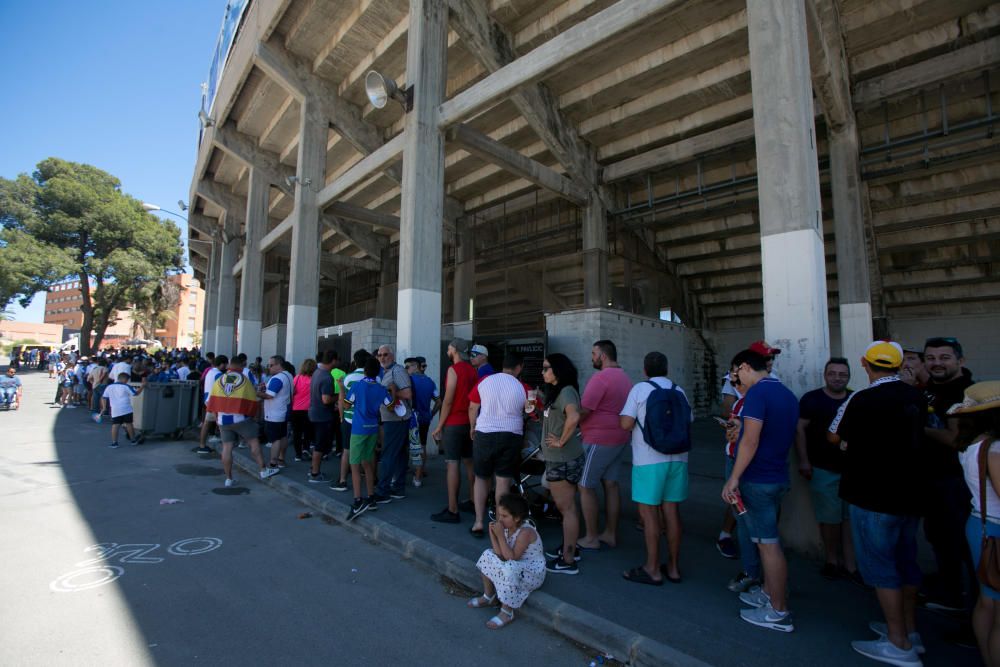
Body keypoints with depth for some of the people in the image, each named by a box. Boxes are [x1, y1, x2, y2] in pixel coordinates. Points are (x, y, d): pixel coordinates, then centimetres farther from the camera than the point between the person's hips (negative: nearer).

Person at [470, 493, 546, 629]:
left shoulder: (525, 532, -27)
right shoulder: (506, 527, -5)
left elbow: (511, 558, -31)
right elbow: (500, 555, -11)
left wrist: (500, 536, -32)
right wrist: (492, 533, -20)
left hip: (533, 573, -9)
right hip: (516, 568, 9)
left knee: (508, 570, -35)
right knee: (488, 555, -1)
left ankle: (507, 613, -13)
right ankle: (489, 597, 16)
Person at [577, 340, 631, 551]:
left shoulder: (600, 377, -18)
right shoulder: (624, 377, 13)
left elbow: (583, 411, -21)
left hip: (599, 440, -9)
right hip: (620, 439, 9)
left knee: (586, 486, 1)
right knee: (611, 484, 15)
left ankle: (591, 538, 8)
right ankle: (611, 534, 23)